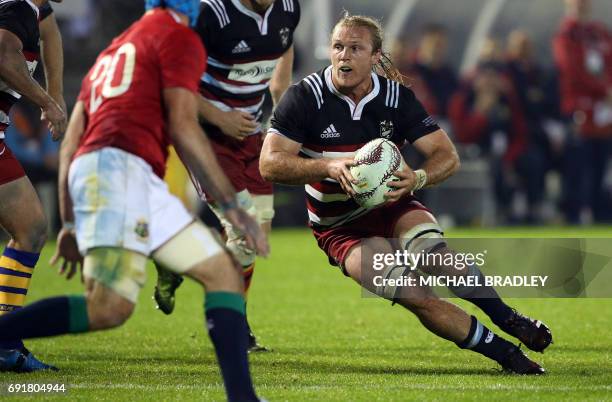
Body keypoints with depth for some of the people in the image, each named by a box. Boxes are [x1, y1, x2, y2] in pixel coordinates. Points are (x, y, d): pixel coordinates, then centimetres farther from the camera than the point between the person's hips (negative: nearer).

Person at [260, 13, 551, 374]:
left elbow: (448, 156, -8)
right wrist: (329, 167, -34)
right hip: (340, 228, -2)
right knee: (413, 295, -27)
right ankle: (503, 352, -18)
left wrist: (418, 178, -31)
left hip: (392, 206, 2)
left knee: (431, 250, -34)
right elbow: (269, 164, -19)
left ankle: (509, 319, -16)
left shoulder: (397, 97, -7)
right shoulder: (305, 98, -14)